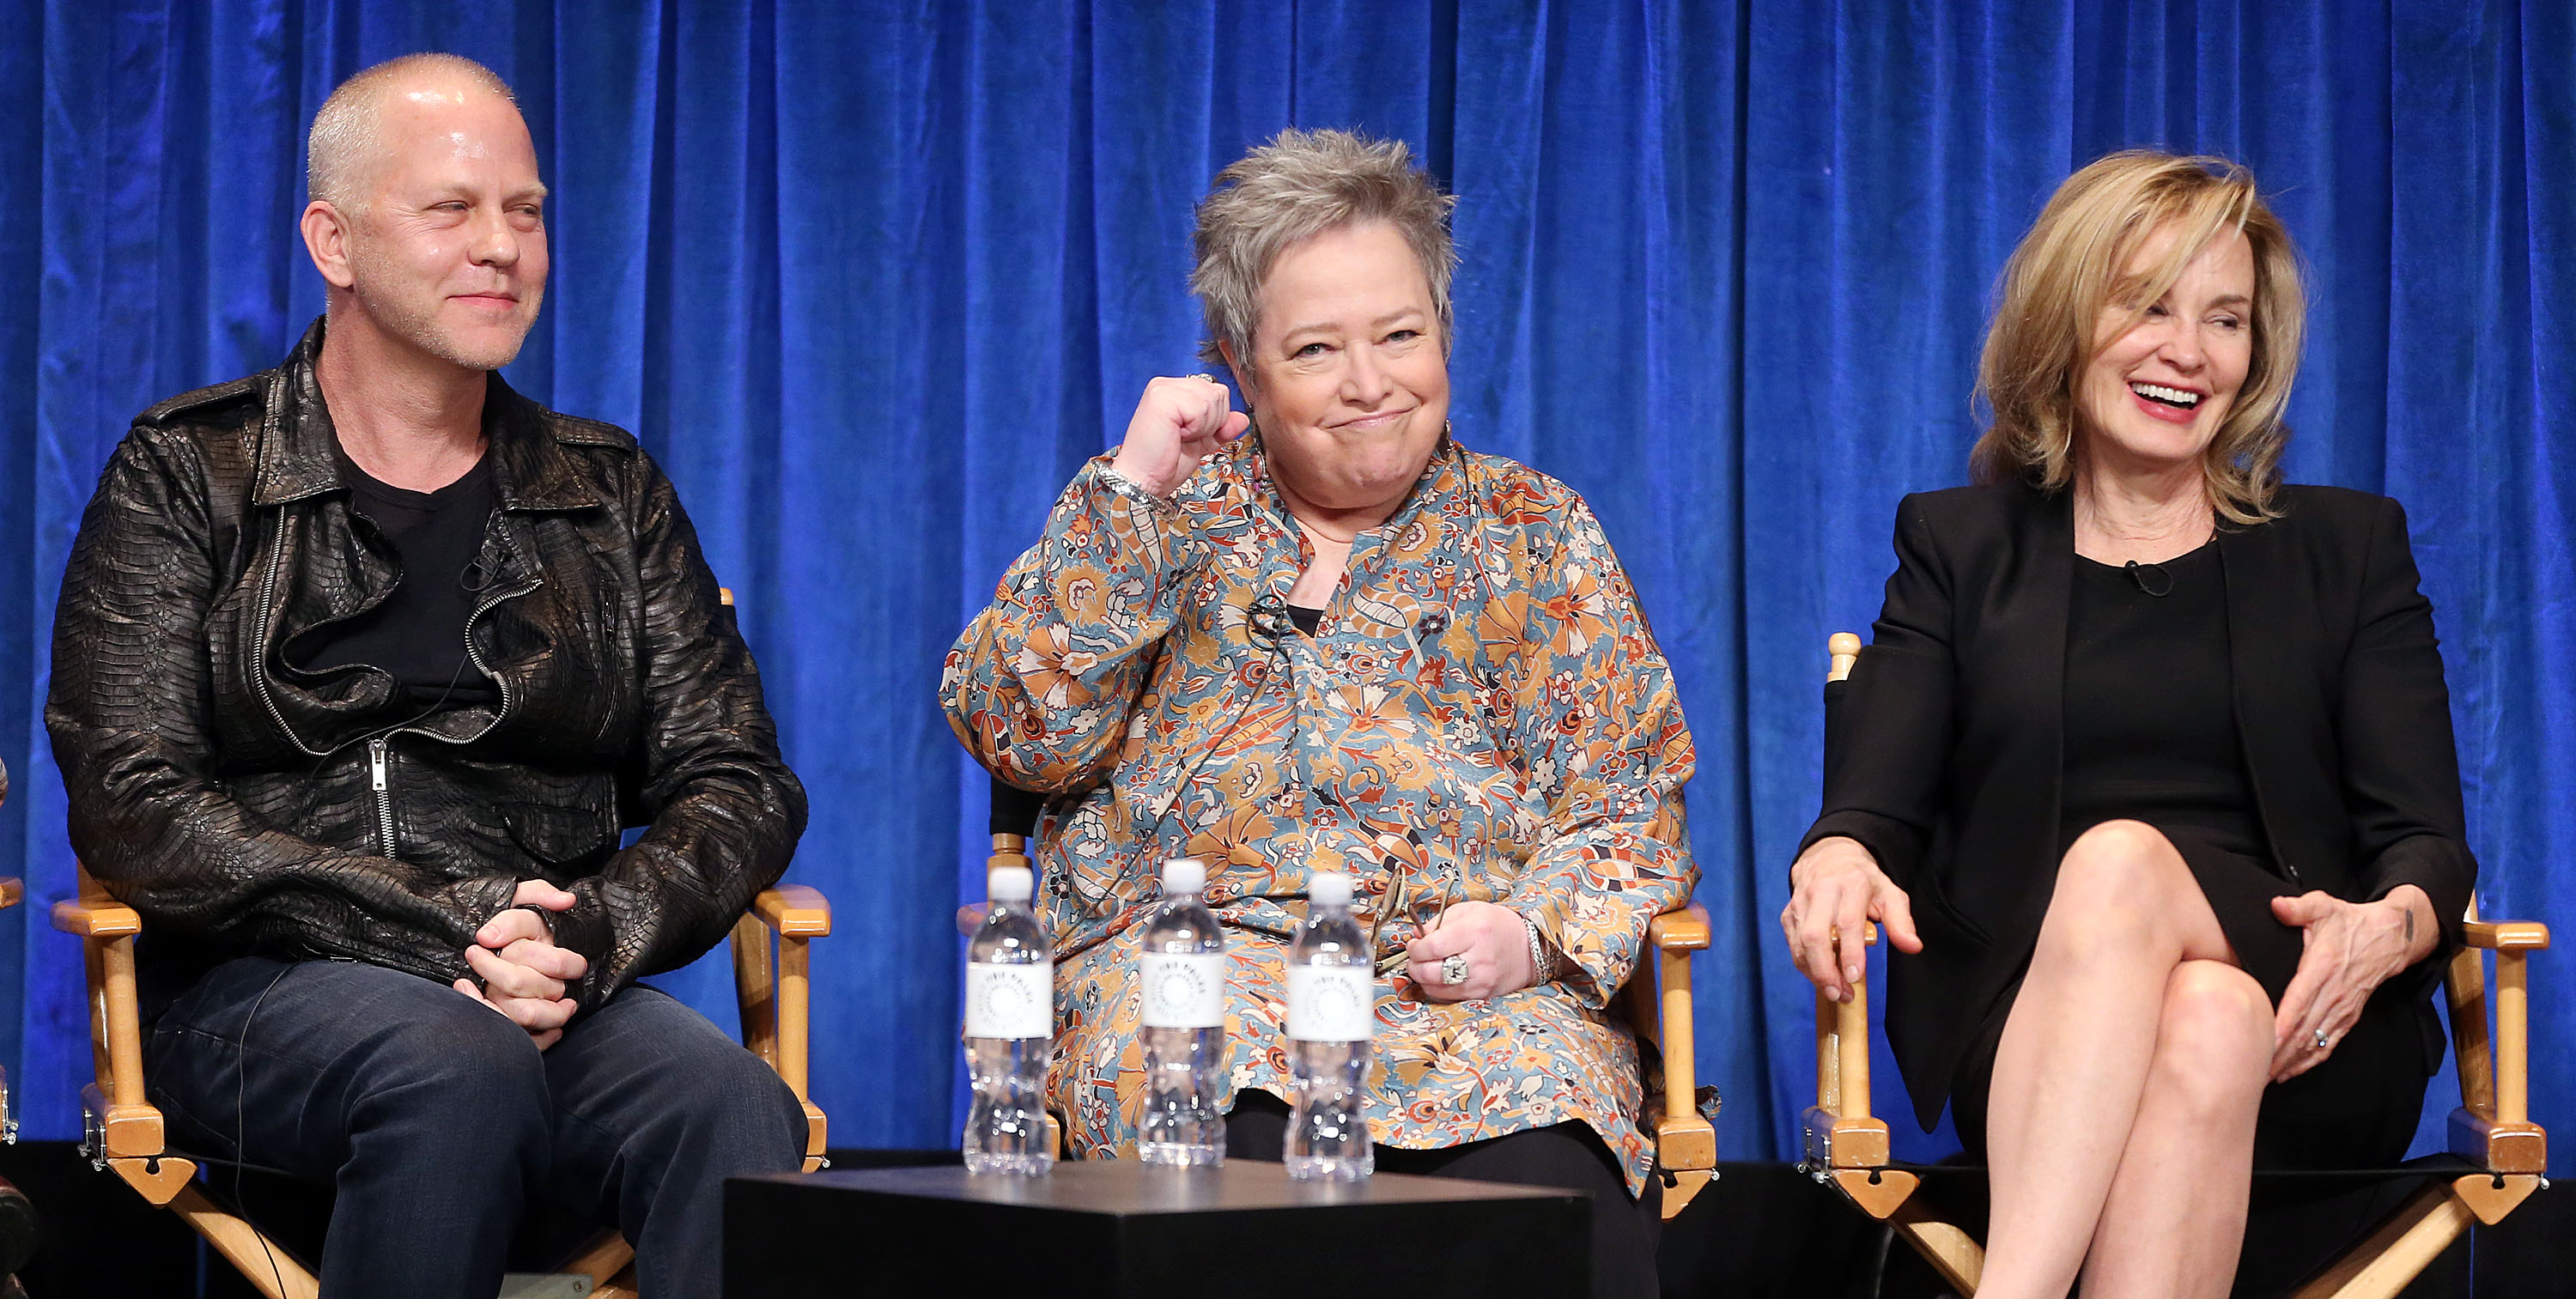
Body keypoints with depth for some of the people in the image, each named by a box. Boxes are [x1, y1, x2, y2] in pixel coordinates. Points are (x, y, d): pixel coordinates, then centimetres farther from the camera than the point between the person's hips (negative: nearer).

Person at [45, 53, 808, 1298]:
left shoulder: (609, 494, 18)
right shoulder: (186, 479, 8)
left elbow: (739, 785, 12)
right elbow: (132, 807, -4)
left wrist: (586, 931, -11)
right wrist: (436, 928, -15)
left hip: (555, 995, 3)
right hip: (254, 988, -2)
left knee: (737, 1106, -31)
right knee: (461, 1065, -37)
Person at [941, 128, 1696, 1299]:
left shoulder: (1533, 531, 17)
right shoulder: (1168, 519, 15)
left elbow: (1627, 804, 11)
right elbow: (1018, 731, 2)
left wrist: (1534, 930, -10)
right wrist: (1131, 493, -4)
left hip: (1477, 987, 1)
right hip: (1190, 952, 0)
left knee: (1550, 1173, -33)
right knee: (1235, 1145, -36)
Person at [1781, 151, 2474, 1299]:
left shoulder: (2347, 547, 18)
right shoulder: (1959, 547, 18)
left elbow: (2428, 842, 8)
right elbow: (1871, 804, 7)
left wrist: (2388, 927, -17)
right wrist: (1837, 861, -20)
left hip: (2303, 1050, 0)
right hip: (2022, 1036, 0)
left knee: (2122, 860, -34)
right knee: (2201, 1025, -37)